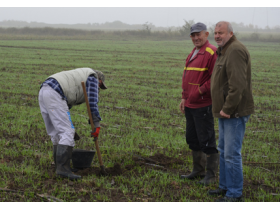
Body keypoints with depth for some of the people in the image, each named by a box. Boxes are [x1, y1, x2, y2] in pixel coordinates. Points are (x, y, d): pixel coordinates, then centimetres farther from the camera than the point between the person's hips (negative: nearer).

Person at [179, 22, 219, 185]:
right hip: (190, 104, 10)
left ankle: (211, 175, 6)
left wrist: (200, 91, -16)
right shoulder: (193, 53, 17)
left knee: (207, 141, -4)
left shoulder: (212, 53, -13)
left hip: (203, 105, -10)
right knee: (192, 139, 17)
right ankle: (198, 170, 29)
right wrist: (184, 98, 18)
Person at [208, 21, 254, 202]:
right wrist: (223, 108, 15)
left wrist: (227, 108, -21)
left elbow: (238, 84, -26)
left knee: (232, 153, -7)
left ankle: (234, 194, 0)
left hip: (235, 112, -11)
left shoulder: (236, 51, -18)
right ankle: (225, 186, 30)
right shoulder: (224, 51, 17)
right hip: (226, 111, 11)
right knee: (223, 151, 19)